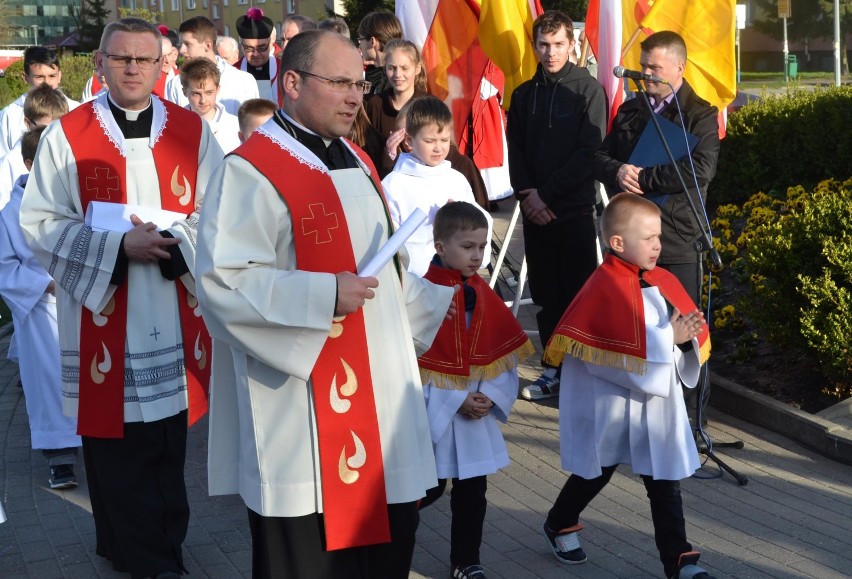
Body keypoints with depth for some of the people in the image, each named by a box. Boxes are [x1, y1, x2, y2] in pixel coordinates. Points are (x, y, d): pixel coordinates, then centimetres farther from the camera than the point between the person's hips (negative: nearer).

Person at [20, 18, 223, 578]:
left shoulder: (193, 131, 5)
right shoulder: (66, 135, -1)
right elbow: (41, 222, -4)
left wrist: (173, 244, -16)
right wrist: (119, 246, -16)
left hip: (176, 317, 2)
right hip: (103, 317, -2)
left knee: (170, 433, 7)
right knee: (115, 439, 0)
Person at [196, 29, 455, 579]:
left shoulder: (357, 163, 15)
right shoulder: (251, 171, -14)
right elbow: (222, 281, -22)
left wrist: (429, 303, 22)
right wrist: (324, 296, -26)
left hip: (379, 389, 9)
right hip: (304, 409, -8)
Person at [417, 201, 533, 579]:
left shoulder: (483, 294, 3)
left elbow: (507, 354, 5)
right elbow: (415, 361, -18)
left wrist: (491, 396, -9)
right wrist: (457, 400, -18)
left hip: (479, 410, 5)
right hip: (434, 412, -5)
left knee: (472, 491, 11)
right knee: (430, 487, 6)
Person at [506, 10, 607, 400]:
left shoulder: (588, 90, -1)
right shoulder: (523, 95, 12)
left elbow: (588, 153, -8)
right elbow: (515, 150, 10)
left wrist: (546, 193, -11)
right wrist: (526, 193, -6)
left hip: (574, 211, -4)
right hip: (535, 211, 4)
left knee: (578, 295, -3)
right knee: (546, 296, 7)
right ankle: (553, 370, 16)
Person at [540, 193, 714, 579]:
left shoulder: (664, 281, 2)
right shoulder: (604, 287, -19)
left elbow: (692, 331, 7)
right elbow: (621, 348, -27)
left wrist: (688, 337, -16)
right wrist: (668, 338, -27)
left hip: (656, 403, 5)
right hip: (609, 405, -5)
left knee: (665, 482, 6)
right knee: (596, 473, 16)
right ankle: (559, 525, 42)